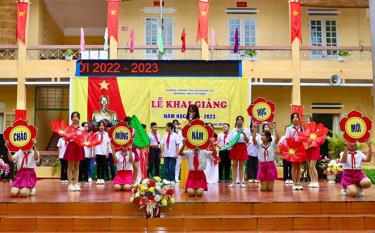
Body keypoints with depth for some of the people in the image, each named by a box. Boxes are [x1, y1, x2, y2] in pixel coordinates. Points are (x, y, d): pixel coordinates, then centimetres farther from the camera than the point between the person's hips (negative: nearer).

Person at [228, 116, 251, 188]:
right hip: (235, 147, 1)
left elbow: (247, 141, -3)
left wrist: (244, 134, -17)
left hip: (242, 148, -1)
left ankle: (242, 182, 7)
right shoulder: (233, 130, 7)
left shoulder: (246, 130, 3)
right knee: (235, 165, 2)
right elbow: (230, 140, 8)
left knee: (241, 165, 3)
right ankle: (234, 182, 5)